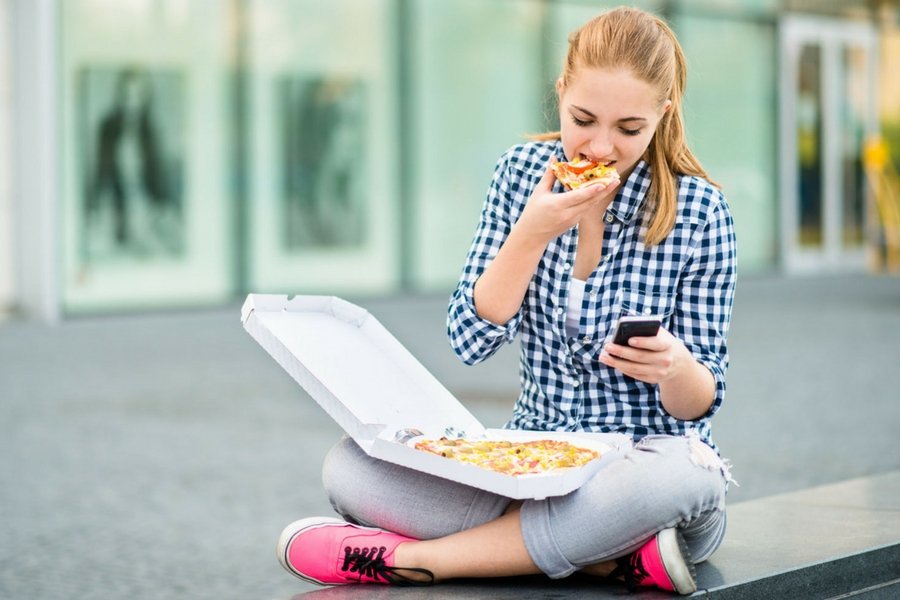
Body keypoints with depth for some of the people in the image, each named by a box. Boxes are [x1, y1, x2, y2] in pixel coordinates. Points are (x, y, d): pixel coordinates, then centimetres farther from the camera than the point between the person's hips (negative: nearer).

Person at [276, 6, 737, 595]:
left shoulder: (698, 211, -8)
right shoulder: (524, 172, 0)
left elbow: (700, 403, -6)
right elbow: (472, 339, -4)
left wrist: (673, 365, -30)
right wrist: (533, 234, -18)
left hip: (638, 467, -3)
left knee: (684, 473, -41)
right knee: (349, 465, -21)